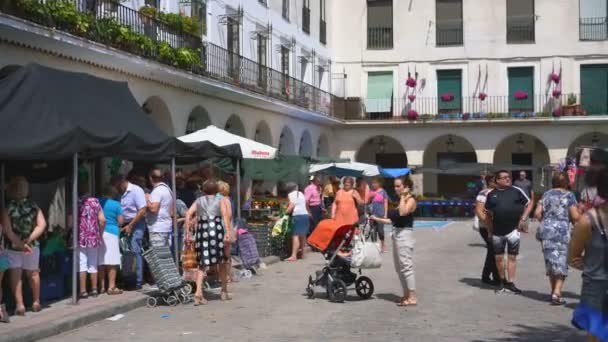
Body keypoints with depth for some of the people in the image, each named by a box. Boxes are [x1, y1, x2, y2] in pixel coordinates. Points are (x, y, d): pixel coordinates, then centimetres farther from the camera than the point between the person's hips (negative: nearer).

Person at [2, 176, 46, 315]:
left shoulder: (7, 207, -11)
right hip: (32, 245, 3)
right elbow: (42, 224, -7)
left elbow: (7, 229, -17)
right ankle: (36, 302, 27)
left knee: (15, 275, 3)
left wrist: (20, 243, -14)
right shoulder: (33, 205, -2)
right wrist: (28, 240, -10)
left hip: (13, 246, -3)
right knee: (33, 274, 17)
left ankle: (19, 305, -3)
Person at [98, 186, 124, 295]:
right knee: (112, 262, -2)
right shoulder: (115, 204, -1)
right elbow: (121, 221, -1)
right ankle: (111, 287, -3)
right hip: (111, 233, -4)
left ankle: (102, 287, 13)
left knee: (100, 261, 9)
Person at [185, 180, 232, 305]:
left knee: (202, 264, 7)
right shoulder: (219, 201, 11)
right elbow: (226, 215, -7)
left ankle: (198, 292, -9)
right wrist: (228, 231, -14)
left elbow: (188, 214, 1)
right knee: (222, 262, 14)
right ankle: (224, 291, 23)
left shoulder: (198, 201, 17)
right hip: (216, 230, -2)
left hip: (201, 231, 2)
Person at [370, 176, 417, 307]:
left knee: (406, 267, -8)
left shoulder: (411, 200, -9)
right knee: (399, 268, 13)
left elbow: (403, 212, -28)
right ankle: (406, 295, 21)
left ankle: (413, 297, -4)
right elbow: (393, 220, 16)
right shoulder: (401, 200, 16)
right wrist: (378, 219, 13)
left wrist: (403, 197, -19)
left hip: (405, 234, -9)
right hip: (397, 234, 9)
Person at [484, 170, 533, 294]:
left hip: (513, 229, -2)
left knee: (512, 257, -2)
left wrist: (523, 219, -5)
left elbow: (529, 204, 6)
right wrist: (489, 231, 10)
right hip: (497, 231, 2)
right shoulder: (491, 194, 6)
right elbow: (488, 215, 12)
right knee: (499, 257, 9)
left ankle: (510, 283, 2)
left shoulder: (516, 191, 2)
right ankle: (503, 280, 26)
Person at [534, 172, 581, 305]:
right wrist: (580, 212, 14)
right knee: (561, 263, 2)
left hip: (546, 231, 4)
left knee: (550, 261, 13)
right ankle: (556, 293, -8)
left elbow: (537, 213, 6)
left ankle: (554, 291, 21)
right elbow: (575, 216, -7)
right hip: (562, 232, -4)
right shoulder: (569, 195, -1)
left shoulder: (546, 195, 10)